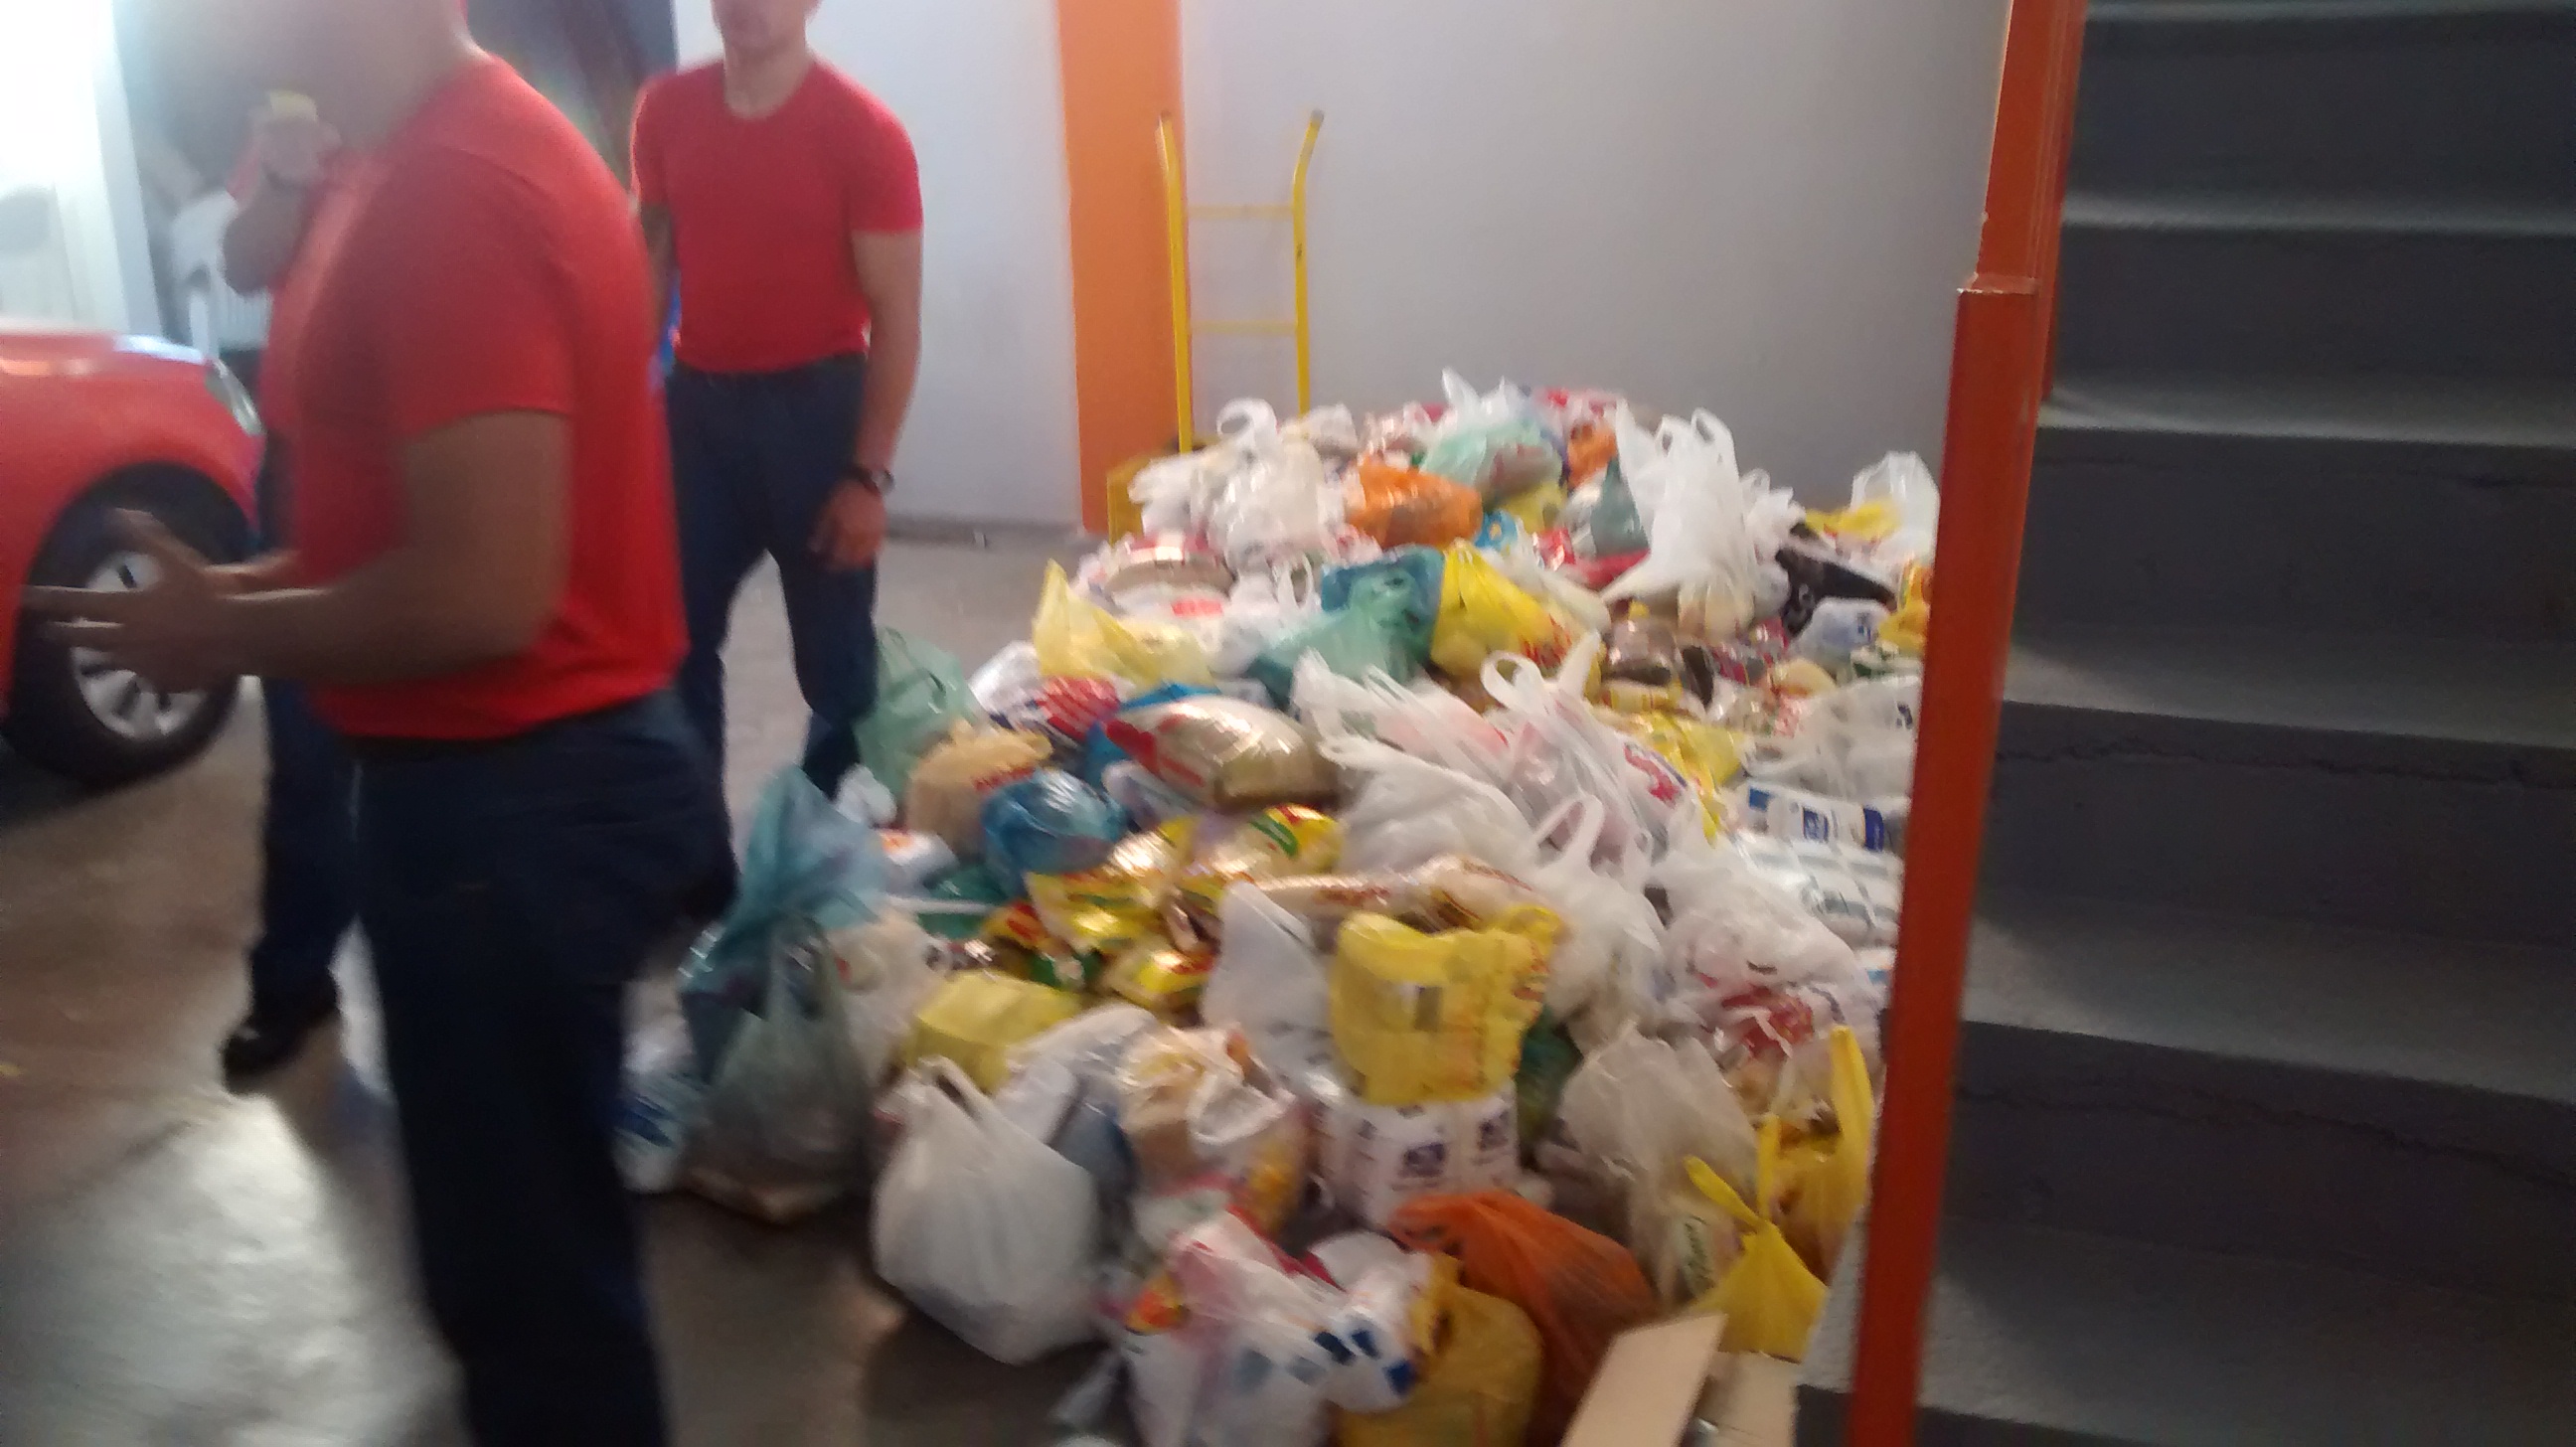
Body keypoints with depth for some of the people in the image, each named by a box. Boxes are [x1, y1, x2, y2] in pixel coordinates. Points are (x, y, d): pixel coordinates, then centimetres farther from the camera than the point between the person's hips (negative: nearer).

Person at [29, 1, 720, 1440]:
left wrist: (226, 635, -11)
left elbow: (483, 592, -27)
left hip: (511, 792, -10)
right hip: (541, 768, 10)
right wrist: (250, 588, 9)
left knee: (526, 1250, 7)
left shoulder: (445, 192, -22)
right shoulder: (448, 148, 11)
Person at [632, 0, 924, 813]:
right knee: (676, 639, 9)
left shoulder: (863, 132, -12)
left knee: (834, 655, 7)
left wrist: (869, 475, -14)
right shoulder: (666, 111, 2)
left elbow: (895, 316, -11)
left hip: (814, 404, -4)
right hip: (697, 399, 4)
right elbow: (652, 260, 12)